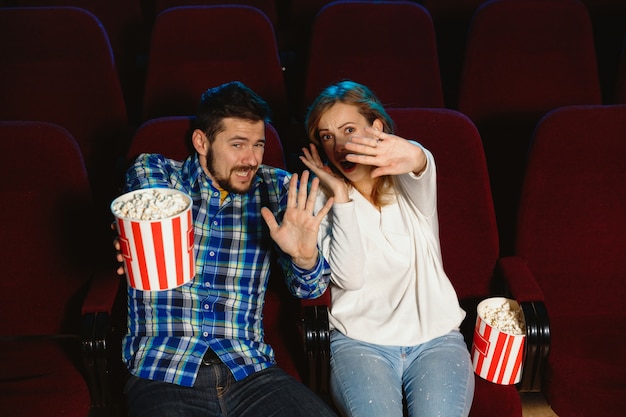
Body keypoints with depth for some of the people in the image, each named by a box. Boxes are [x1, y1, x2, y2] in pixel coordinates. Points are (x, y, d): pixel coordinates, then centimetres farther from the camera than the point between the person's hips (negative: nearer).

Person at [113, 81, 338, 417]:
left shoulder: (275, 188, 6)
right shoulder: (152, 172, 5)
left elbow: (308, 288, 4)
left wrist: (305, 257, -18)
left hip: (250, 372, 2)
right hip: (161, 374, -1)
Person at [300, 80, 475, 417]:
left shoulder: (409, 183, 1)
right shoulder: (324, 199, 2)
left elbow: (422, 168, -27)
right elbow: (349, 277, -12)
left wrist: (412, 156, -51)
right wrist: (340, 194, -12)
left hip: (435, 338, 1)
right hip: (359, 341, 0)